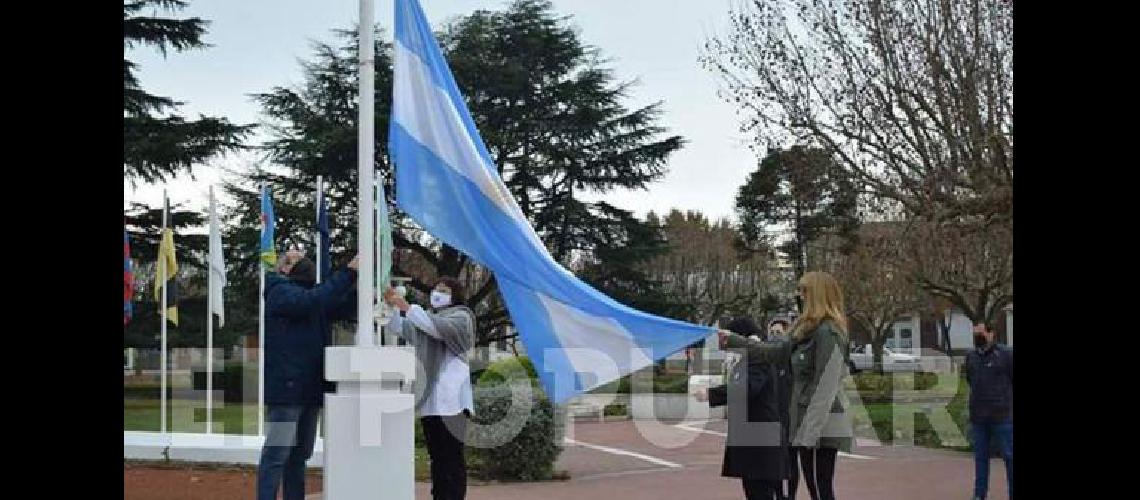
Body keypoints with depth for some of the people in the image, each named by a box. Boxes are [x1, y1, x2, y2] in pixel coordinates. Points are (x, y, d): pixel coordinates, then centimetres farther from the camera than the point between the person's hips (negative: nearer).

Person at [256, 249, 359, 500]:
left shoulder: (309, 292, 21)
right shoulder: (280, 291, -4)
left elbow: (345, 308, 10)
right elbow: (311, 301, -24)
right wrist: (349, 272, -27)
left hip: (309, 388, 8)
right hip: (286, 386, -8)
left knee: (299, 455, 12)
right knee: (276, 455, -8)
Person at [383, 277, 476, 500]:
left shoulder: (461, 317, 1)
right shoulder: (427, 318, 24)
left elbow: (439, 328, -19)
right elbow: (402, 328, 9)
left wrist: (406, 307, -24)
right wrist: (391, 306, -9)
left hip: (450, 400, -7)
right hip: (430, 399, 7)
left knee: (452, 458, -9)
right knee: (437, 457, 10)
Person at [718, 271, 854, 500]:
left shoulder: (828, 333, -14)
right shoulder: (810, 332, 15)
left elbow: (826, 388, -19)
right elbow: (776, 351, 26)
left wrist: (809, 433, -22)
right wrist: (733, 341, 28)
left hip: (821, 427, -9)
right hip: (810, 424, 9)